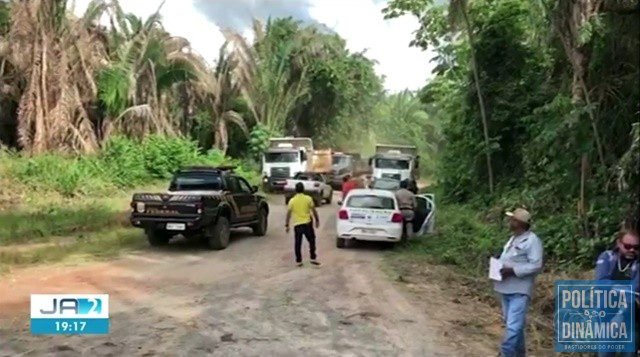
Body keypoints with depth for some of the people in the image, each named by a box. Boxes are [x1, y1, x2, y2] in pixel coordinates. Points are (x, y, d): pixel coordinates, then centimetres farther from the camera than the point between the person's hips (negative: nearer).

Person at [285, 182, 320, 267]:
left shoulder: (292, 201, -1)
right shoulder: (308, 198, -4)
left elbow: (288, 214, 0)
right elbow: (314, 211, -1)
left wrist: (286, 225, 7)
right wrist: (317, 220, 11)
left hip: (297, 224, 1)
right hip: (307, 223, -1)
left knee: (298, 243, 8)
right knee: (311, 241, 13)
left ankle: (298, 261, 10)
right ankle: (313, 258, 11)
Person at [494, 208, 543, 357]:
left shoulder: (532, 240, -12)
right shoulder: (513, 239, 17)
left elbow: (536, 265, -19)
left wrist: (512, 270, -23)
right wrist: (498, 267, 4)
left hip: (519, 291, -9)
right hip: (506, 289, 9)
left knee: (513, 326, -12)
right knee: (513, 325, 17)